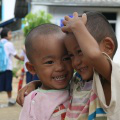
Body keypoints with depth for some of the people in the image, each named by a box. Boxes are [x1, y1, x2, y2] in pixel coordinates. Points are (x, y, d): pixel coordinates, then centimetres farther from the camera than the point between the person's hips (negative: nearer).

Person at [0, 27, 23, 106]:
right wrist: (20, 58, 19)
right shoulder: (9, 44, -6)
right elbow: (15, 55, 1)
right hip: (7, 67, -4)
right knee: (8, 84, 4)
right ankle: (10, 99, 11)